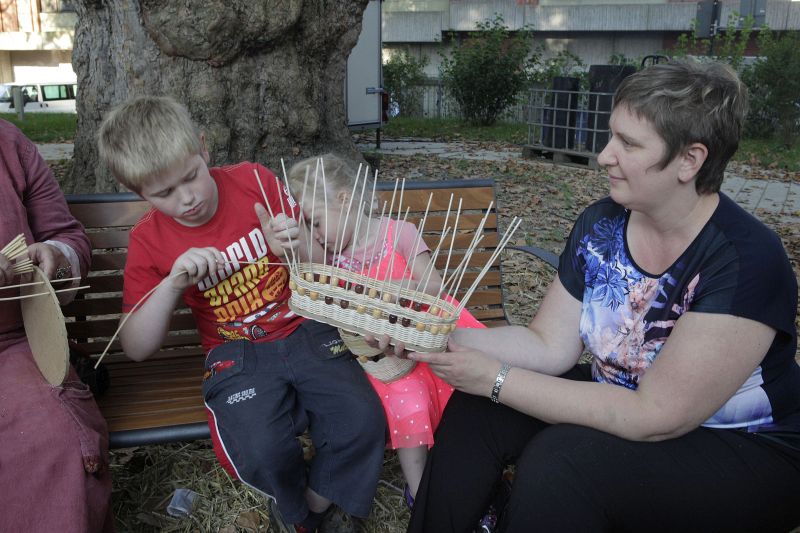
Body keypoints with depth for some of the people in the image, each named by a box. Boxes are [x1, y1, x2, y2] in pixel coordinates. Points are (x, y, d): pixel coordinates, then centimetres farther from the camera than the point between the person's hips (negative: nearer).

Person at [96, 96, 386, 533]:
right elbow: (136, 349, -4)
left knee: (362, 420, -21)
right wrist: (171, 284, -20)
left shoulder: (255, 181, -1)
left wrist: (296, 248, -20)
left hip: (305, 332, 1)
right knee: (260, 452, -27)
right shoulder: (149, 241, -1)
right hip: (236, 356, -1)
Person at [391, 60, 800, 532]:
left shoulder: (746, 260, -27)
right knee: (477, 412, -12)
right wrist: (442, 340, -20)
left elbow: (654, 417, -28)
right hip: (627, 408, 6)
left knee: (559, 461, -30)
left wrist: (497, 379, -29)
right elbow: (549, 345, -5)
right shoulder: (600, 226, -6)